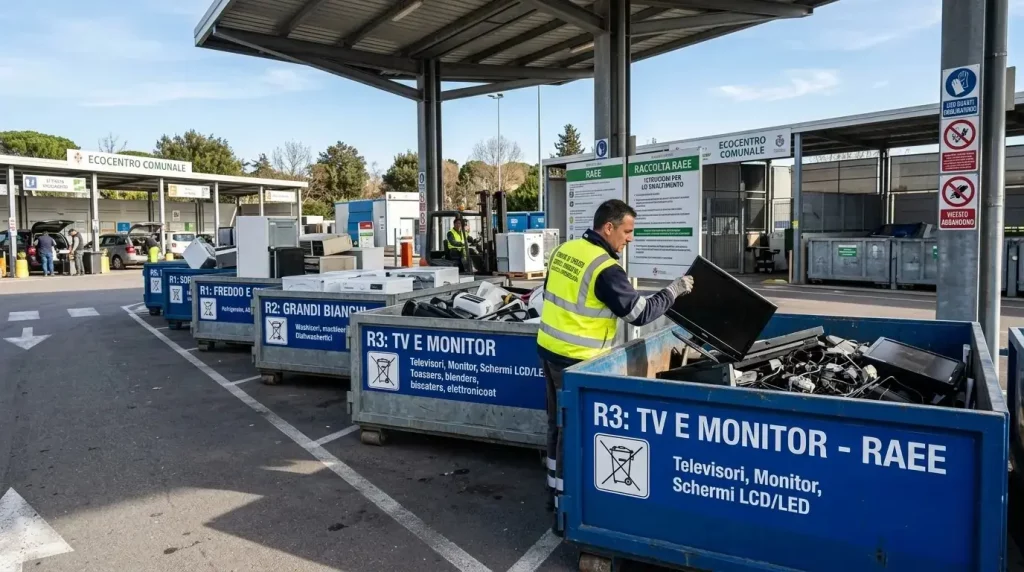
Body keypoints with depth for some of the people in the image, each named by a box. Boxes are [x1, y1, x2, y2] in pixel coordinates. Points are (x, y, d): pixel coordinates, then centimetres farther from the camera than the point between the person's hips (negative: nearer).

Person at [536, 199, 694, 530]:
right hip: (575, 360, -9)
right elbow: (640, 313, -15)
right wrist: (674, 290, -2)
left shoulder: (564, 250, 6)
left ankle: (556, 492, 34)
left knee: (558, 425, 19)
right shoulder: (605, 269, -19)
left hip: (549, 349, 9)